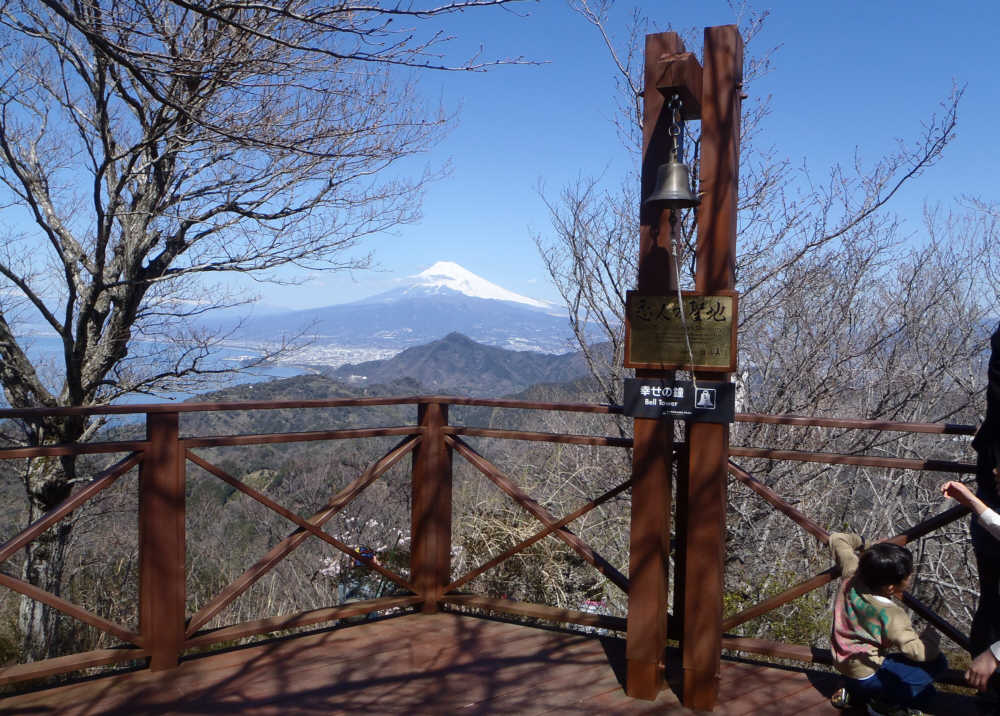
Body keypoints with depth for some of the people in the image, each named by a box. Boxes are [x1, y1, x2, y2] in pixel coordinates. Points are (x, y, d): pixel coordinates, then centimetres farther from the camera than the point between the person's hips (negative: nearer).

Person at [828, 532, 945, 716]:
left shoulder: (852, 573, -12)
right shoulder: (891, 615, -29)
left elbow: (837, 539, 2)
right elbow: (917, 651, -25)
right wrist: (931, 636, -4)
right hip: (866, 674, -8)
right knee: (936, 663, -7)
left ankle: (854, 695, 13)